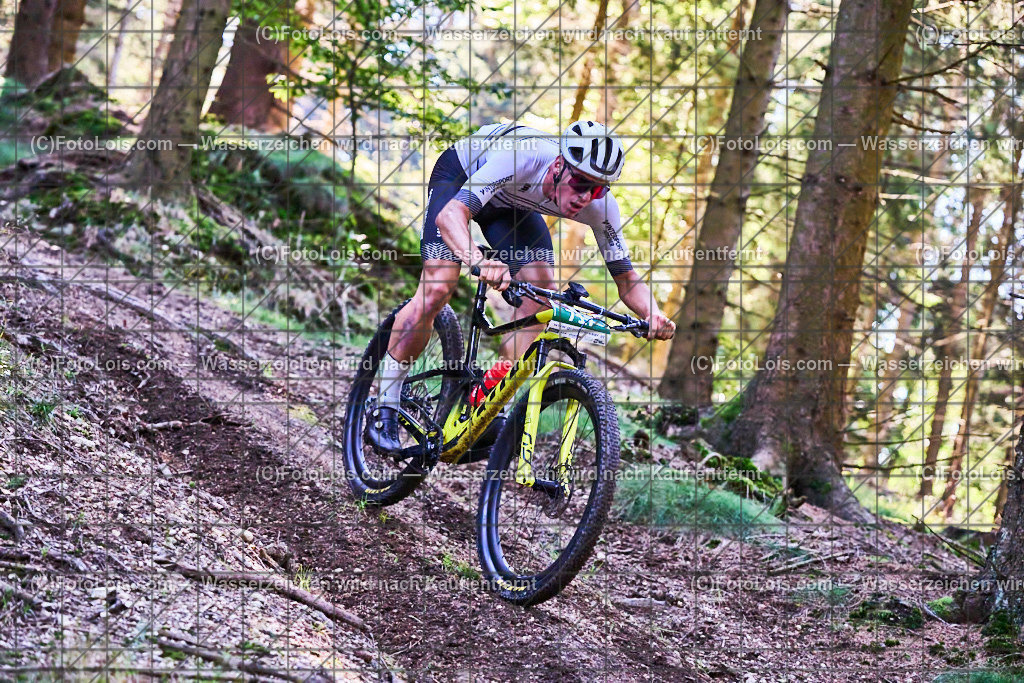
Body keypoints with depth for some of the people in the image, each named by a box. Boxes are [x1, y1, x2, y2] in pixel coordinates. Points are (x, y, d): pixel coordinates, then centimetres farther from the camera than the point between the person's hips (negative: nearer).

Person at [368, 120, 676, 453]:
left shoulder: (600, 205, -29)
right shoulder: (521, 159, -44)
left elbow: (627, 279, -19)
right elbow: (450, 214, -52)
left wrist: (653, 314, -42)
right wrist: (479, 261, -72)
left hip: (510, 203, 5)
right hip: (458, 175, -5)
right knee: (437, 288, -21)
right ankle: (384, 411, -8)